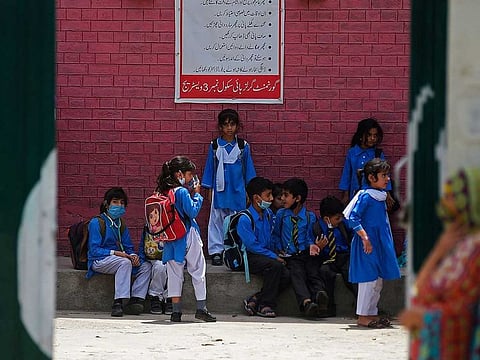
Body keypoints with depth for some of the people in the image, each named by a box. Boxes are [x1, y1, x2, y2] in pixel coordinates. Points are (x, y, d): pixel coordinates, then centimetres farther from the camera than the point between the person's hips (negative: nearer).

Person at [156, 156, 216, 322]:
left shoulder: (164, 192, 5)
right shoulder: (182, 192, -15)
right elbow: (193, 211, -15)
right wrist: (197, 195, -4)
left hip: (171, 238, 6)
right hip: (188, 237, -6)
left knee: (174, 274, 7)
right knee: (198, 271, 5)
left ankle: (176, 311, 4)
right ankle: (201, 308, 4)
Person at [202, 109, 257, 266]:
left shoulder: (243, 146, 3)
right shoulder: (214, 146, 2)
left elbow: (249, 169, 7)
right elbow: (209, 167, 8)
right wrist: (209, 190, 5)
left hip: (238, 191, 0)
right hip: (220, 190, 0)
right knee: (217, 220, 2)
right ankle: (216, 251, 6)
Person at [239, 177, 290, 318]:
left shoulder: (268, 214, 10)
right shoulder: (244, 219, -12)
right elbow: (252, 245, -16)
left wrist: (277, 255, 7)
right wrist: (274, 257, -16)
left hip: (266, 255, 7)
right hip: (249, 257, -7)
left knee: (285, 276, -19)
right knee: (275, 266, -32)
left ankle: (254, 300, -11)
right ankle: (265, 305, -21)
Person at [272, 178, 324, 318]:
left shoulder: (309, 217, 9)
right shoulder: (281, 214, 13)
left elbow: (309, 236, 10)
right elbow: (276, 235, 18)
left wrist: (311, 245, -11)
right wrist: (280, 250, 5)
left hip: (305, 254, 1)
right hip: (290, 256, -1)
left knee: (313, 272, -28)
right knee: (297, 274, -29)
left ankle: (318, 294, -57)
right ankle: (306, 302, -54)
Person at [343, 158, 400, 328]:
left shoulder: (381, 196, 12)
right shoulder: (365, 196, -15)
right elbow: (353, 218, -20)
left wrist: (388, 242, 20)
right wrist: (365, 237, -24)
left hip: (380, 242, 9)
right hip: (367, 243, -9)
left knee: (378, 280, 13)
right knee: (369, 279, -7)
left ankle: (371, 313, 21)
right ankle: (363, 316, -1)